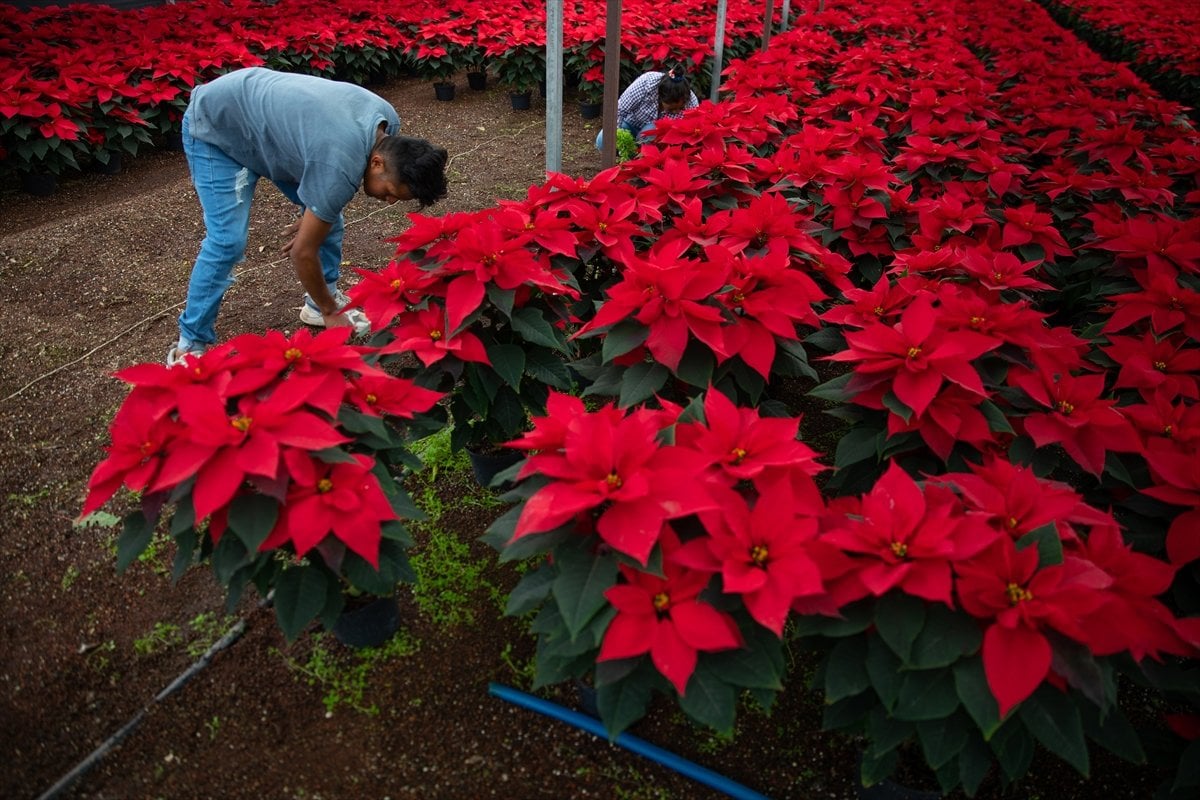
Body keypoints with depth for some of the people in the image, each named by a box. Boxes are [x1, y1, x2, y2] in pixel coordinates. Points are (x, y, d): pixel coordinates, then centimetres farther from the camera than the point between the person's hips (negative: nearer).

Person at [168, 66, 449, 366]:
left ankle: (320, 301, 19)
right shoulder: (339, 166, -38)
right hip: (216, 127, -8)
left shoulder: (387, 122, -15)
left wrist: (310, 216, 12)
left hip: (267, 116, 8)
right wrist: (330, 312, -13)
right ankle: (192, 343, -3)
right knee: (228, 241, -17)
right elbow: (303, 252, -27)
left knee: (327, 218, 0)